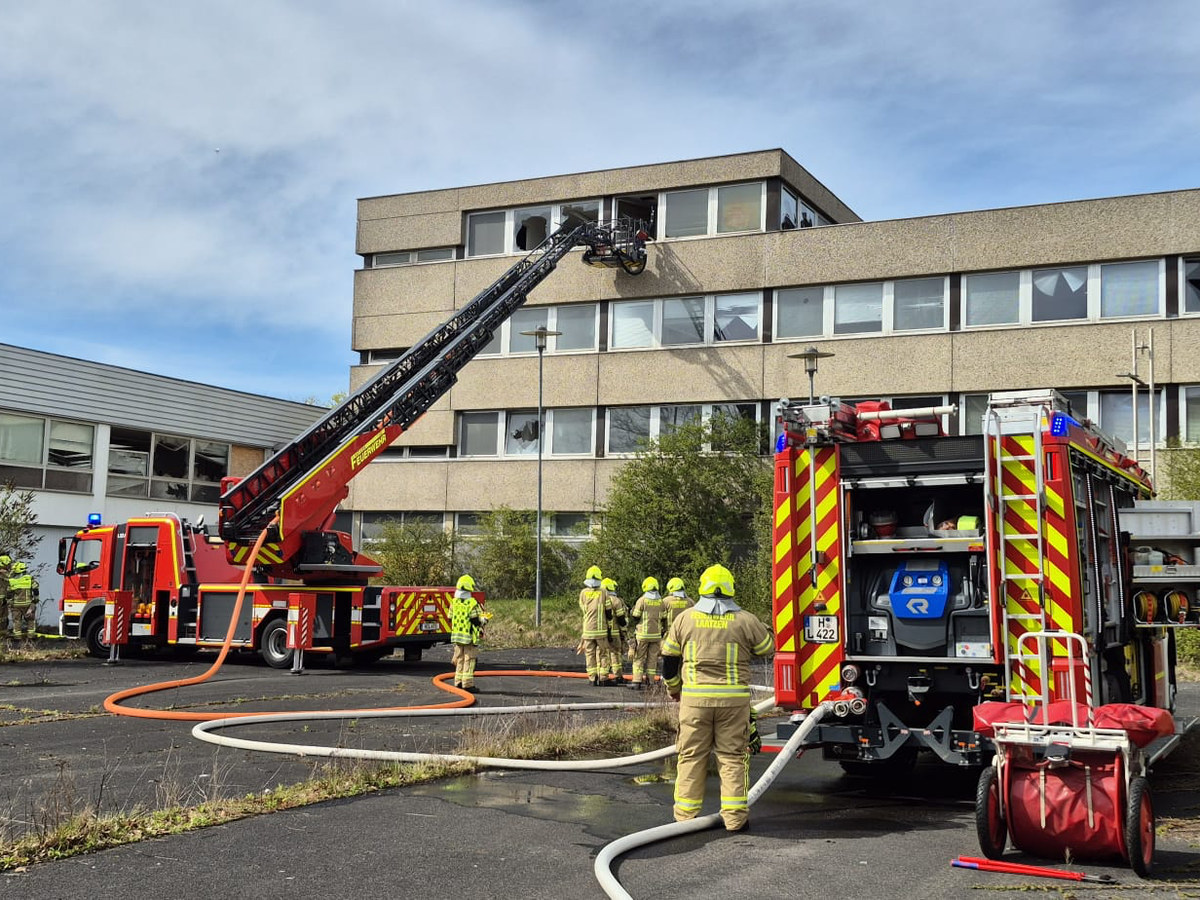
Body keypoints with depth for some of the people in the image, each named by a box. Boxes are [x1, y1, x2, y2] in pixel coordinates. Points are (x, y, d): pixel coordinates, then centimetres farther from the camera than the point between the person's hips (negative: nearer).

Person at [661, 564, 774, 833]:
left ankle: (685, 815, 13)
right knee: (733, 756, 6)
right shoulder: (745, 621, -2)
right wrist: (760, 628, 29)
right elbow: (768, 649, 11)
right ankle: (735, 818, 6)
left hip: (694, 698, 1)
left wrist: (674, 689, 25)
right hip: (734, 699, -1)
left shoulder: (684, 618, 3)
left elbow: (669, 659, 9)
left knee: (691, 757, 9)